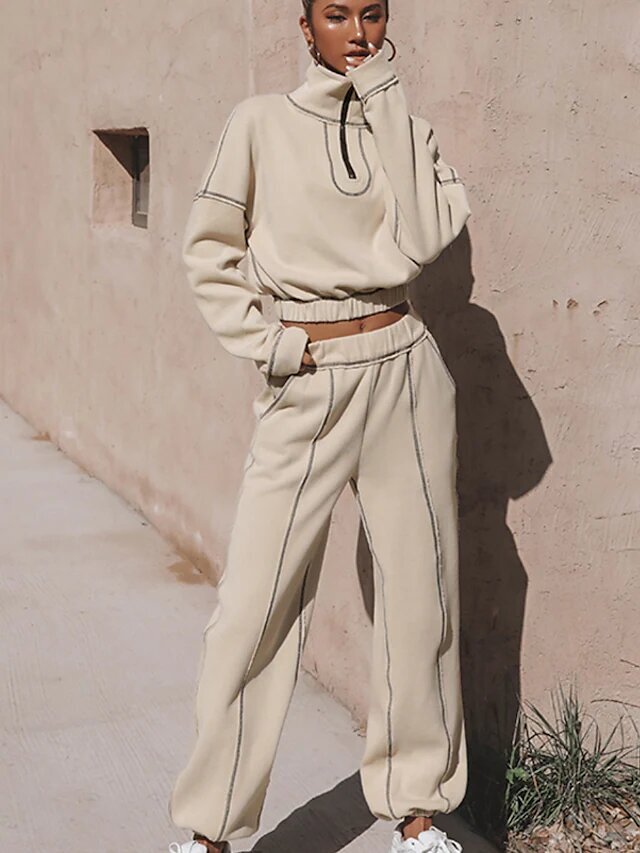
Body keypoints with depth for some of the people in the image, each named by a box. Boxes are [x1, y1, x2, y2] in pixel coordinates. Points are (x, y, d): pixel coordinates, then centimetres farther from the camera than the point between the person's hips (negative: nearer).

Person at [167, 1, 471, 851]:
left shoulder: (409, 130, 9)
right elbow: (209, 247, 4)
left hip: (404, 371, 2)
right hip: (305, 383, -2)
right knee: (256, 599, -3)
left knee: (420, 590, 6)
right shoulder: (261, 122, 4)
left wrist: (385, 103, -7)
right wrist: (262, 341, -6)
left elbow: (425, 237, -10)